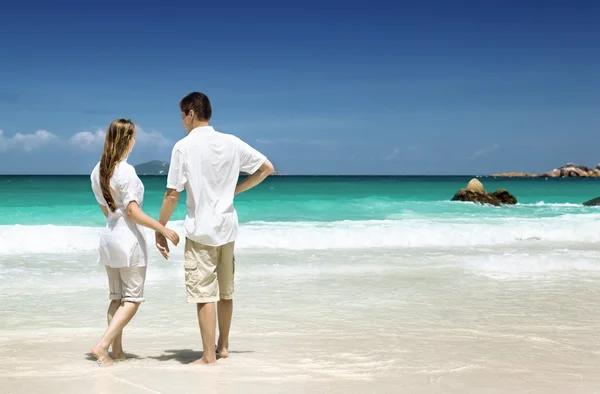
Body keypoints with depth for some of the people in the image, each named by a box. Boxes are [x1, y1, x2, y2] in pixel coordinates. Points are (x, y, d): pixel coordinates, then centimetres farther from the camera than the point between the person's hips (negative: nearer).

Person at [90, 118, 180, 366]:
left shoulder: (98, 171, 7)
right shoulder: (126, 171, -17)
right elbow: (133, 211, -20)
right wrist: (164, 230, -17)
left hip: (109, 235, 8)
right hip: (129, 237, -8)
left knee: (116, 297, 15)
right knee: (133, 298, 0)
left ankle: (117, 351, 15)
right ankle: (103, 346, -11)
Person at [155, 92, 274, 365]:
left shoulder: (183, 147, -11)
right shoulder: (232, 143, 3)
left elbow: (172, 195, -12)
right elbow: (267, 168, 8)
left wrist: (160, 230, -2)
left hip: (200, 230, -5)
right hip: (228, 227, 6)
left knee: (204, 295, -1)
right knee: (226, 292, 18)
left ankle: (209, 356, 0)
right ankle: (223, 346, 30)